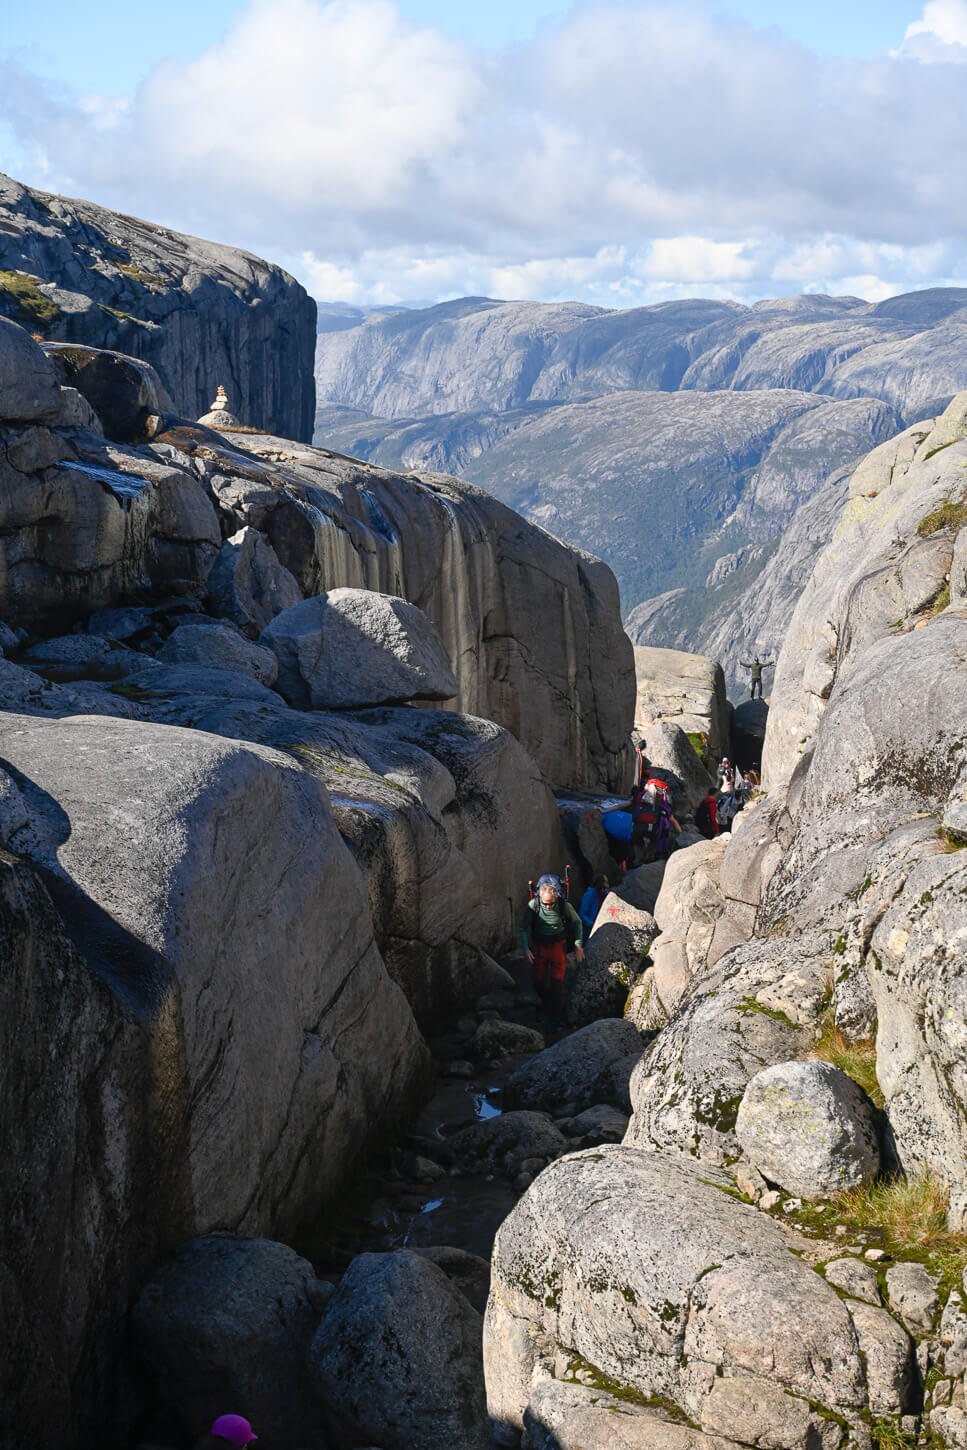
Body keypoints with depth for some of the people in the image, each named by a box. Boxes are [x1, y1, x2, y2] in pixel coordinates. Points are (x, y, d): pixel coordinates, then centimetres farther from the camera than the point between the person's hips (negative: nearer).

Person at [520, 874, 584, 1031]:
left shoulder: (564, 906, -20)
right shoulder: (533, 905, -19)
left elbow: (577, 922, 0)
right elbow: (524, 928, -7)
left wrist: (578, 946, 1)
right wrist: (526, 949, -17)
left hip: (558, 946, -1)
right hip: (539, 946, 1)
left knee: (557, 984, -9)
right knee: (540, 983, 3)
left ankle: (555, 1018, 4)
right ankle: (547, 1010, 30)